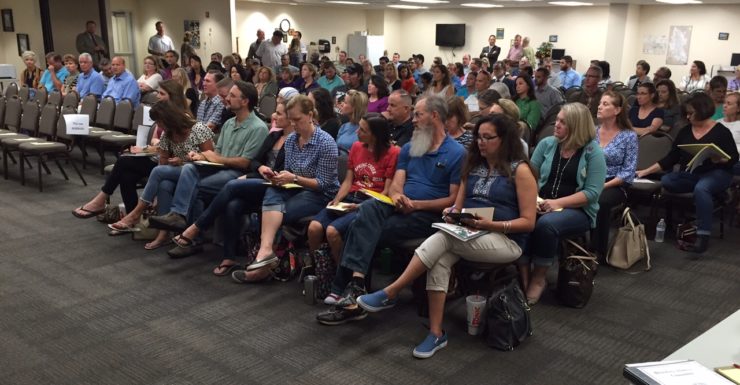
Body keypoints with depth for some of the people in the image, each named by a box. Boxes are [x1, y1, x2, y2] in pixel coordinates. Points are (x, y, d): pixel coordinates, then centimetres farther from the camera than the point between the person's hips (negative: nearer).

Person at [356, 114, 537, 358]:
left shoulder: (520, 170, -4)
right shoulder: (473, 166, 14)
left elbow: (528, 222, -8)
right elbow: (459, 206, 15)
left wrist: (491, 224, -21)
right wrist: (452, 213, -10)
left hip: (506, 240, -5)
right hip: (468, 236, 5)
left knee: (443, 238, -30)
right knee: (440, 260, -29)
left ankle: (390, 294, -23)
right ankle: (436, 333, -24)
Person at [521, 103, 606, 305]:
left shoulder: (593, 151, -4)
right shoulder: (547, 144, 7)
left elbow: (592, 192, -11)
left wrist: (558, 202, -20)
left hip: (577, 210, -3)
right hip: (542, 206, 3)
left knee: (546, 225, -35)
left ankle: (538, 278, -14)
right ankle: (524, 275, -19)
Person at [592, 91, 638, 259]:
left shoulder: (629, 136, -3)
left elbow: (629, 171, -7)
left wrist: (604, 185, -17)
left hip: (615, 185, -3)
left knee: (599, 201, -37)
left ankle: (598, 250, -21)